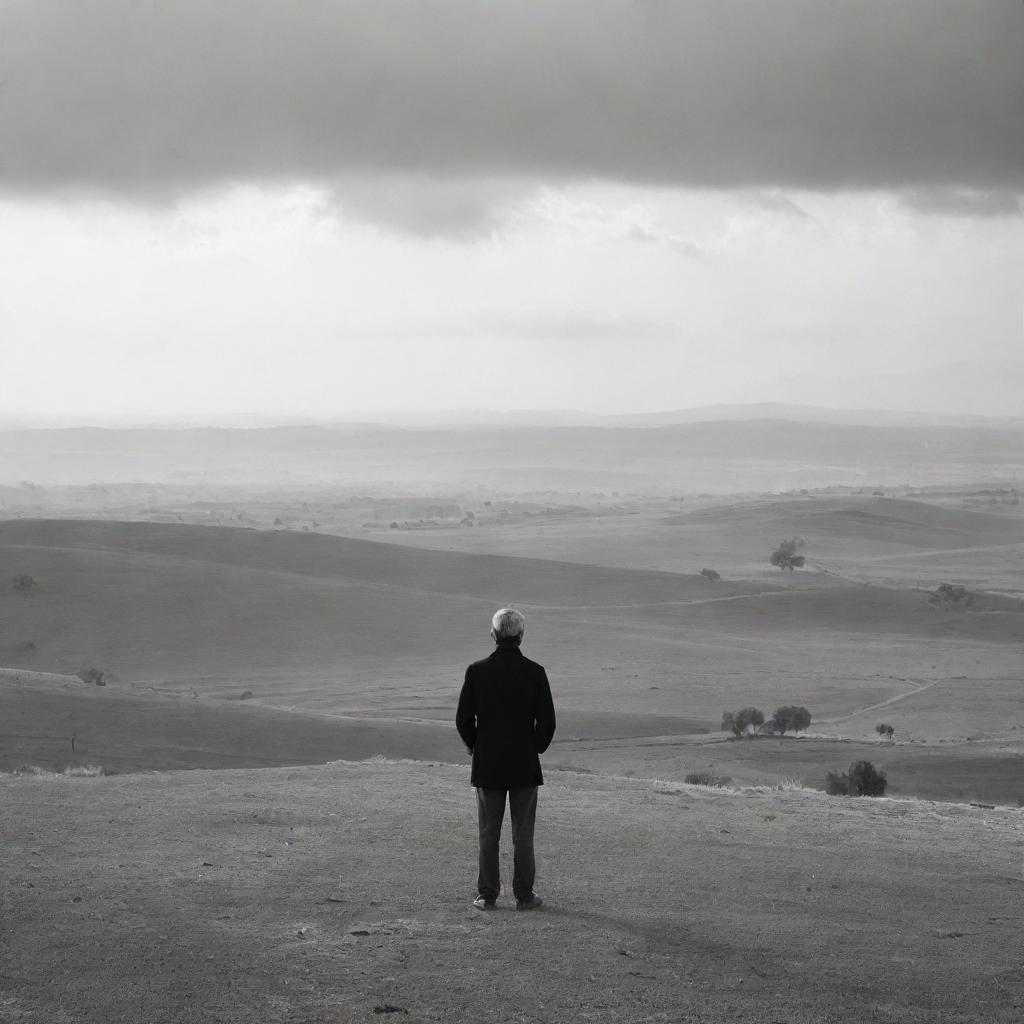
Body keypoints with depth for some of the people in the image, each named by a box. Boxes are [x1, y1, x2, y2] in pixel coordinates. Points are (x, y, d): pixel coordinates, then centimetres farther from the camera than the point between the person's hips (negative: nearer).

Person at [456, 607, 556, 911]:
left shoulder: (477, 671, -7)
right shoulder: (535, 672, -7)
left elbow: (463, 719, -5)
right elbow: (547, 721, -6)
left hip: (487, 764, 0)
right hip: (525, 765, 0)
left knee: (488, 834, 7)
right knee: (522, 834, 7)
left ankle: (487, 895, 9)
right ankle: (524, 895, 9)